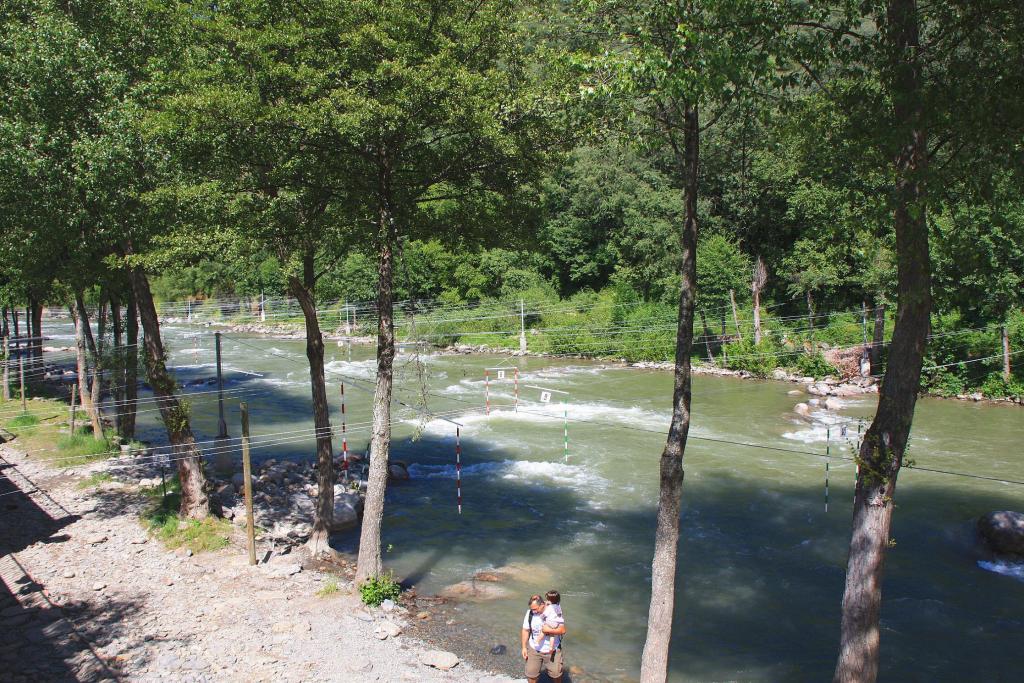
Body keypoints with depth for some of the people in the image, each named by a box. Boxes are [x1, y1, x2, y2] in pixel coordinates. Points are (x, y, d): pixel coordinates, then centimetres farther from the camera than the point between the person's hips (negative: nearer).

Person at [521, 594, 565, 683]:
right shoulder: (530, 613, -12)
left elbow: (562, 630, -19)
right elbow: (526, 631, -1)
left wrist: (549, 630, -30)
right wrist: (524, 647, -1)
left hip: (552, 650, -1)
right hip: (534, 650, 1)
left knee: (556, 673, 10)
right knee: (531, 673, 6)